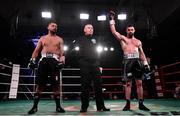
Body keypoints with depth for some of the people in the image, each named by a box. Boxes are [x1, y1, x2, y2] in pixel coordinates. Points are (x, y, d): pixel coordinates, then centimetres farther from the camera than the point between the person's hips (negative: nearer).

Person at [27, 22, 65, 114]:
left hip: (55, 60, -1)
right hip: (44, 60, 1)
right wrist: (32, 59, -4)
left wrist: (62, 60, -14)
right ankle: (35, 106, 7)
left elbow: (62, 51, 5)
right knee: (39, 83, -2)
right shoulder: (42, 38, 20)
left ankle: (58, 106, 3)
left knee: (56, 84, -6)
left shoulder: (59, 39, 17)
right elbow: (36, 50, 13)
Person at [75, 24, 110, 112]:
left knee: (98, 85, 0)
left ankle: (100, 106, 7)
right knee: (85, 85, -2)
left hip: (95, 64, 3)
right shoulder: (81, 40, 11)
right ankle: (84, 106, 7)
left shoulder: (94, 40, 21)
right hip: (85, 65, -3)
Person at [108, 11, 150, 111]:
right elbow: (114, 32, 2)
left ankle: (141, 104, 6)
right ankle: (128, 104, 2)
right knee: (128, 83, -3)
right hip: (128, 61, -3)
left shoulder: (138, 41, 21)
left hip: (137, 61, 3)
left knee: (139, 83, 0)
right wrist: (112, 20, 1)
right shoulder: (123, 38, 13)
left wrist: (145, 63, 7)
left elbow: (142, 53, 17)